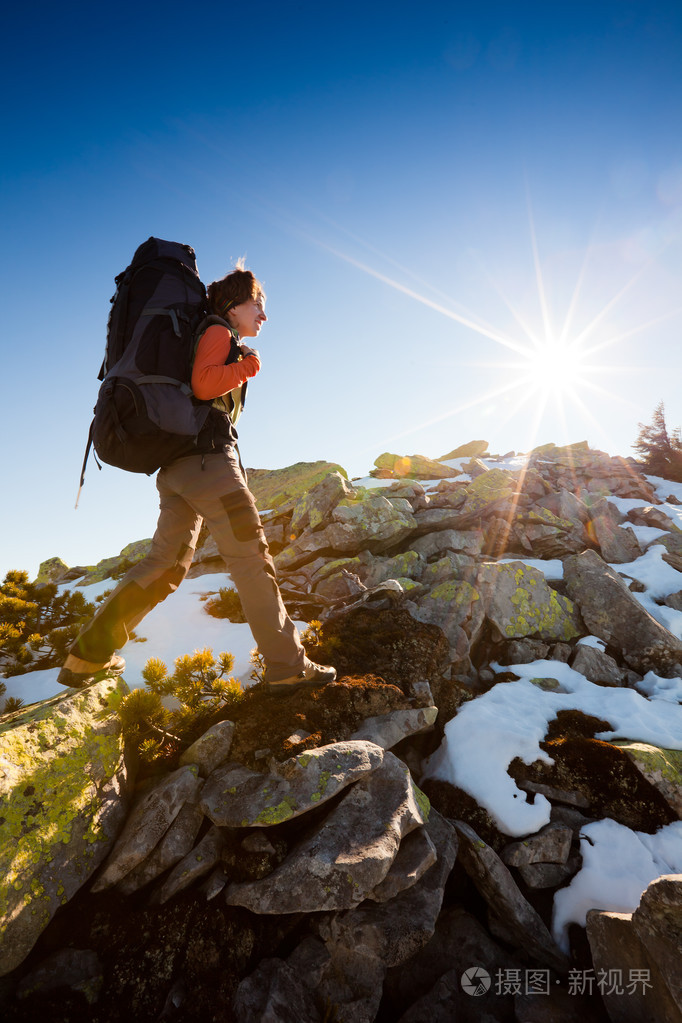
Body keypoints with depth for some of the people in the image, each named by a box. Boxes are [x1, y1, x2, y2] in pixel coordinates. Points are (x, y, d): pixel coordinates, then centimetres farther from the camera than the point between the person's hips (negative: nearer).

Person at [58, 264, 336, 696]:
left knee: (167, 563, 10)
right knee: (251, 555, -9)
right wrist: (248, 366, -4)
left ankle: (89, 654, 17)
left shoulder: (223, 343, 29)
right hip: (207, 456, -10)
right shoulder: (219, 333, 2)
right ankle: (288, 667, -4)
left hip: (176, 464, 10)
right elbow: (204, 384, -15)